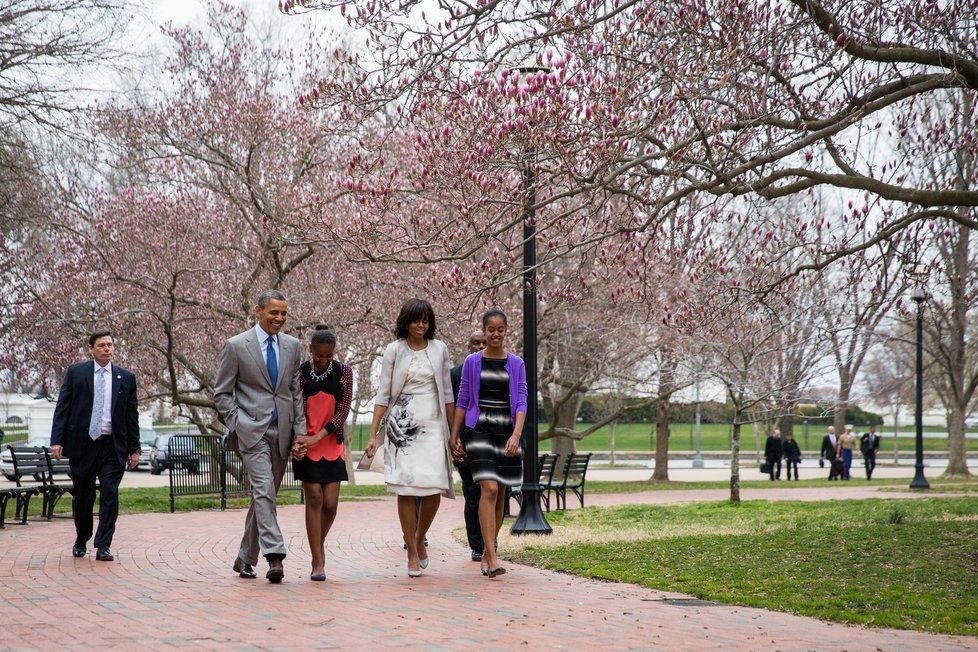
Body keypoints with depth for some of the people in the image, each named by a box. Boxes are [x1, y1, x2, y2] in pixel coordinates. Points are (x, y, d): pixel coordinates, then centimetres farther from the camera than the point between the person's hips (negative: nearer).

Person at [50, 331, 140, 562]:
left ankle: (103, 546, -3)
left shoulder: (126, 378, 7)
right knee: (82, 497, 9)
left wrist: (134, 448, 5)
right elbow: (62, 408, 2)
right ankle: (81, 541, 29)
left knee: (110, 495, -7)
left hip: (113, 447, 0)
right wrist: (57, 440, -8)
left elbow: (132, 415, 8)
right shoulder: (75, 372, 4)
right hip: (82, 444, 0)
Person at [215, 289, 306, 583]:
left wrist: (300, 429, 6)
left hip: (282, 431, 5)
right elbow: (222, 392, 1)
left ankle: (246, 557, 22)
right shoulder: (236, 346, -3)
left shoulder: (292, 346, 10)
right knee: (263, 491, -17)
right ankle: (274, 555, -23)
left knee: (265, 495, 10)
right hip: (252, 430, -5)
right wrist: (237, 425, -7)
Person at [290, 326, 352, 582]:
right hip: (306, 446, -2)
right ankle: (317, 562, -3)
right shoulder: (300, 372, -3)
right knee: (314, 499, -7)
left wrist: (317, 437, -14)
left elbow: (343, 411, -4)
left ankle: (319, 543, 28)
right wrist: (297, 441, -20)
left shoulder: (343, 372, 1)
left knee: (330, 503, -1)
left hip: (331, 445, 2)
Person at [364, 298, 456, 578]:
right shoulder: (394, 350, 4)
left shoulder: (439, 349, 9)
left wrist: (454, 432, 11)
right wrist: (373, 435, -1)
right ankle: (412, 554, 5)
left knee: (434, 490, -7)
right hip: (402, 426, -1)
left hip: (432, 426, 2)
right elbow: (383, 395, 4)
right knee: (406, 490, -4)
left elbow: (447, 394, 13)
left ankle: (420, 540, 19)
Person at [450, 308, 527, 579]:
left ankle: (487, 552, 22)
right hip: (478, 429, -3)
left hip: (506, 431, 3)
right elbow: (463, 400, 7)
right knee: (489, 489, -16)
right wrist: (454, 436, 4)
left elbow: (521, 402, 0)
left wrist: (516, 435, -13)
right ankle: (492, 557, -20)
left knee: (500, 494, 8)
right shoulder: (472, 362, 4)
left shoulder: (516, 364, 6)